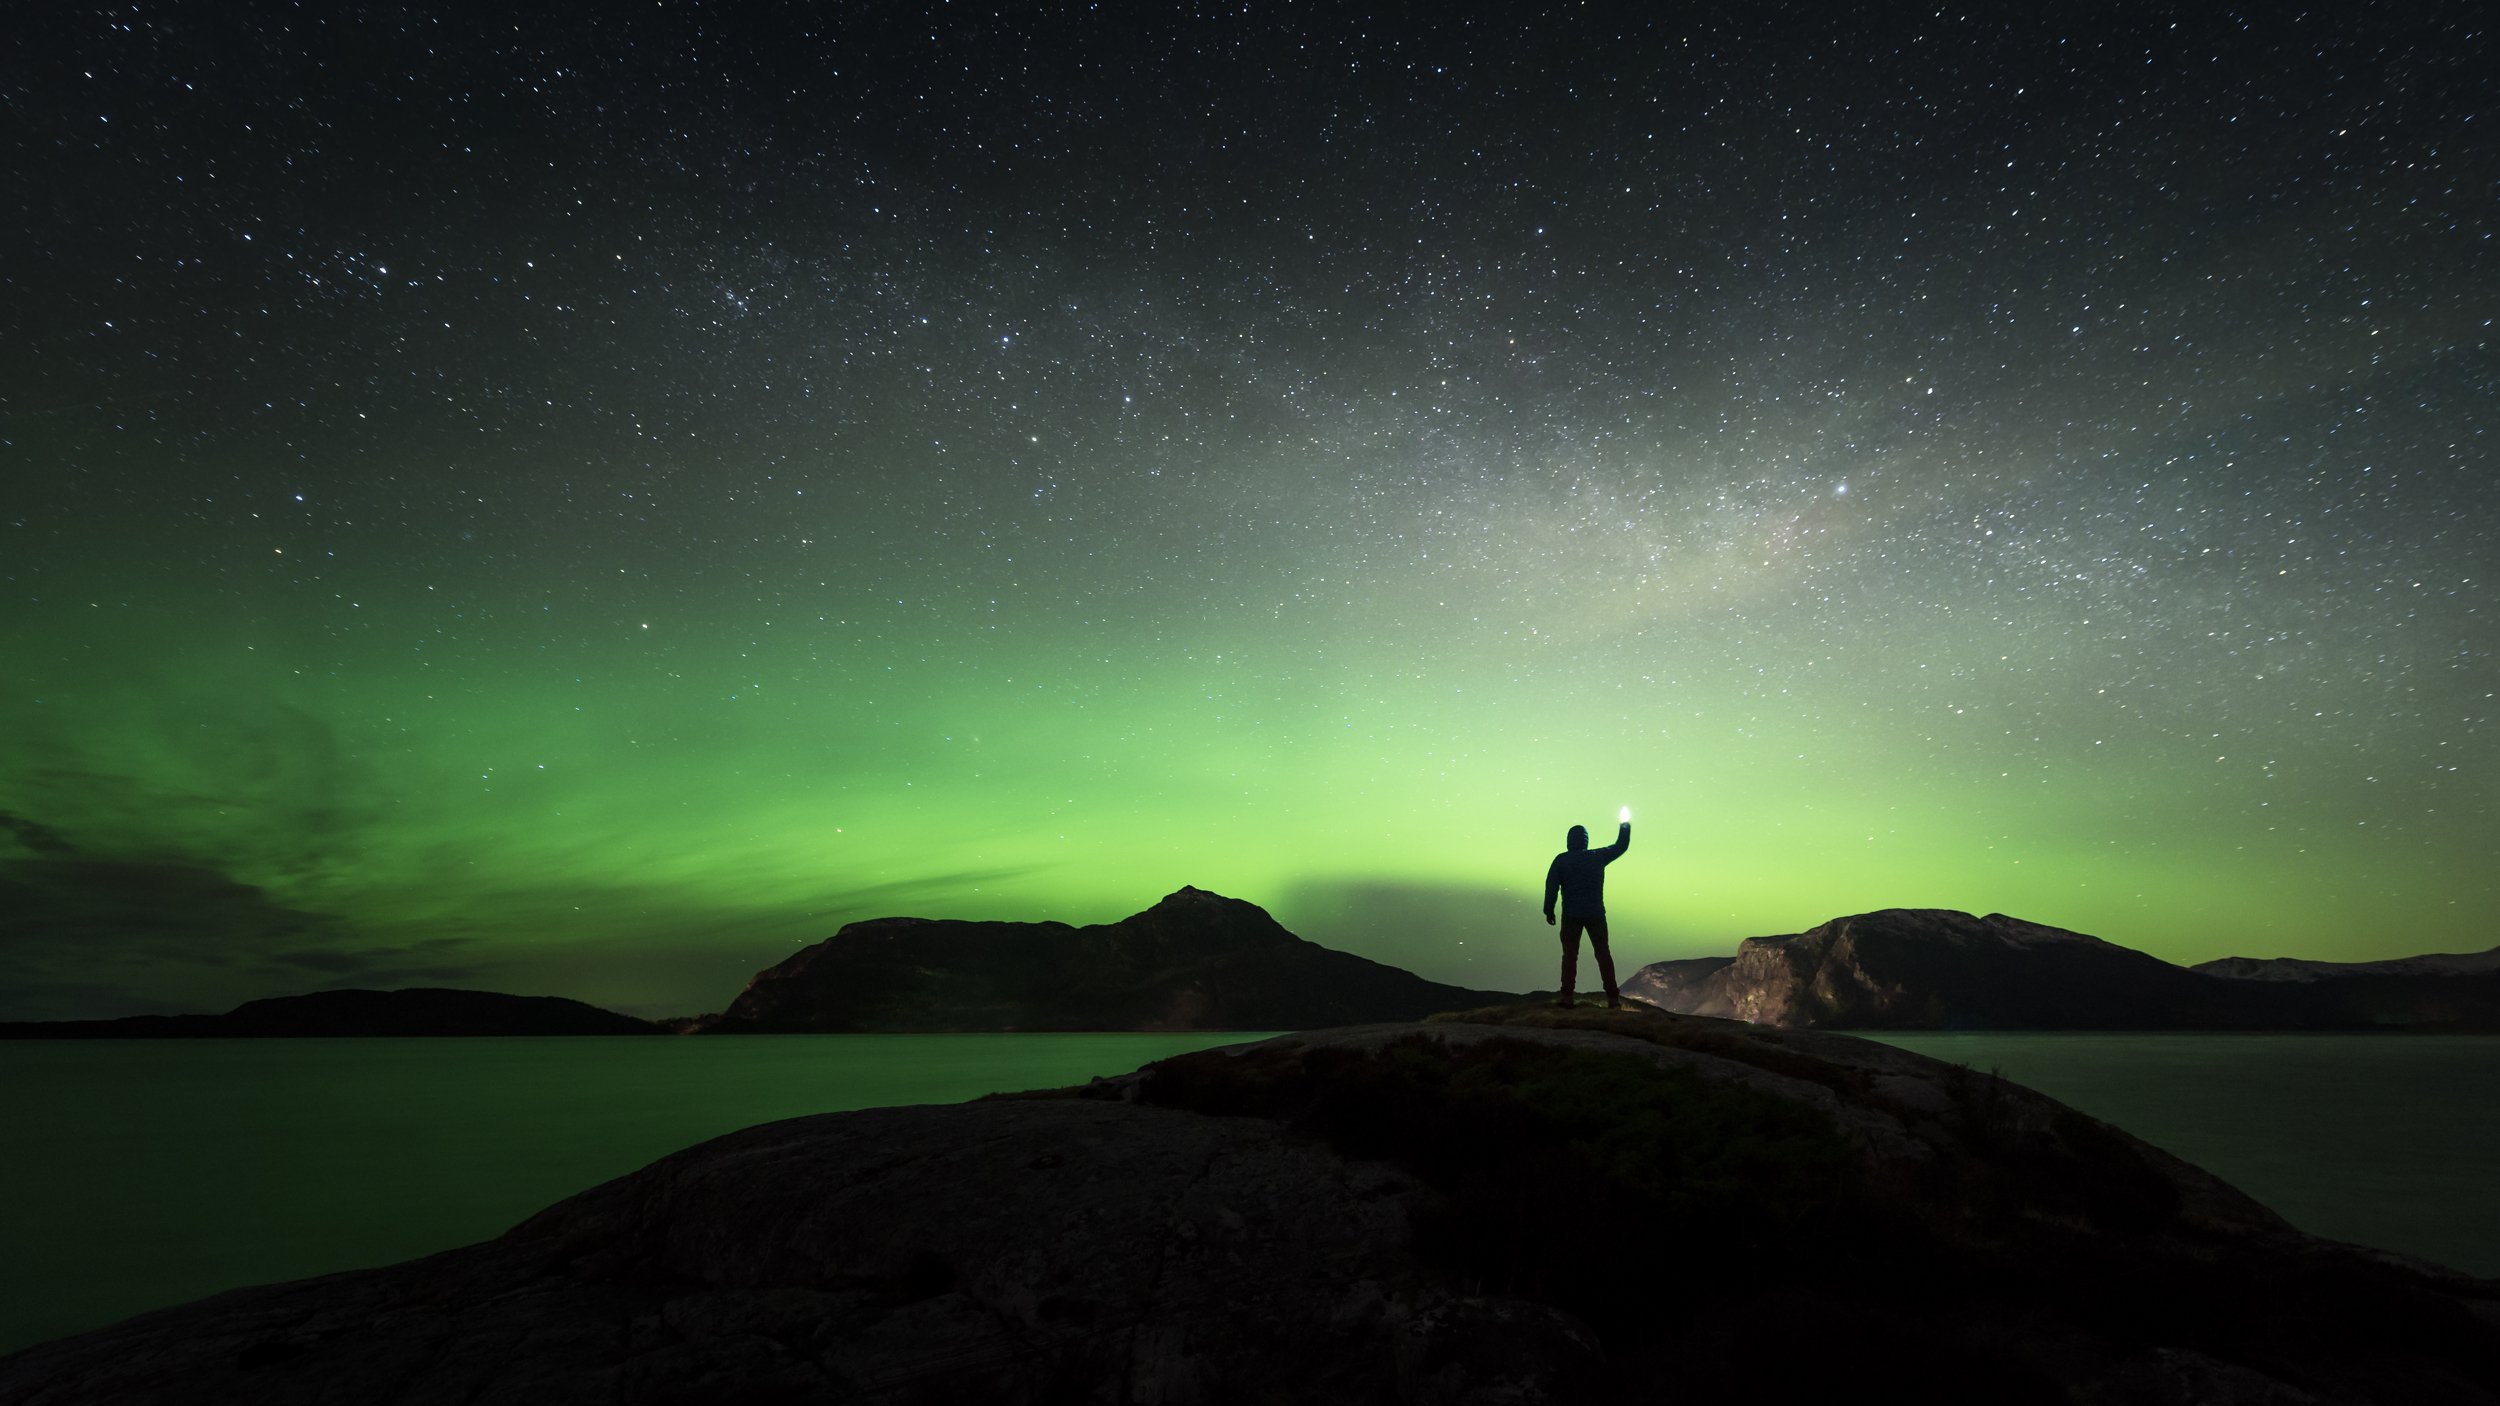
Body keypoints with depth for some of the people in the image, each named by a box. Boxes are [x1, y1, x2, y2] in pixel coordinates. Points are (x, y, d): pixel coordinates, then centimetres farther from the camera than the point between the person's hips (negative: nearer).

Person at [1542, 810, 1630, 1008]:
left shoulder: (1561, 860, -2)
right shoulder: (1597, 857, 1)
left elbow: (1551, 886, -5)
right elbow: (1620, 846, 14)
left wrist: (1549, 911, 2)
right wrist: (1625, 825, 29)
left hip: (1571, 915, -1)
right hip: (1596, 914, 1)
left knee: (1570, 954, 4)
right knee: (1603, 954, 7)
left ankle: (1566, 995, -1)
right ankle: (1613, 997, 5)